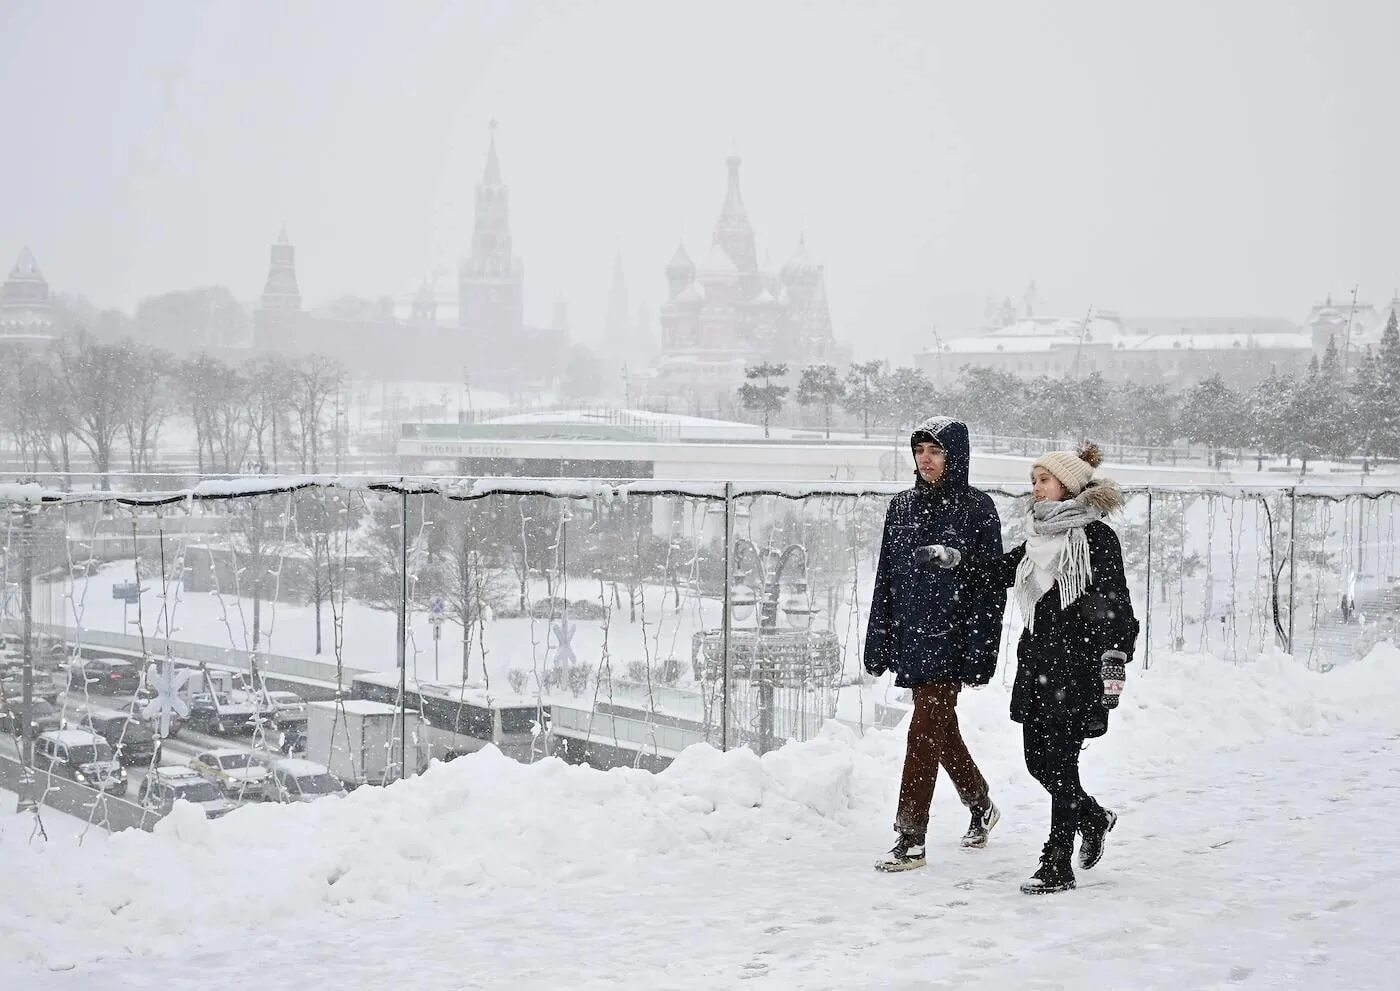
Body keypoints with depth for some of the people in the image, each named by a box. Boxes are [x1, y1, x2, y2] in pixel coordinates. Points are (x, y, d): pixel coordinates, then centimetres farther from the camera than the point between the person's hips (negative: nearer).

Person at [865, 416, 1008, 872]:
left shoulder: (977, 508, -5)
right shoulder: (902, 506, 10)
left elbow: (991, 582, -7)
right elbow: (886, 578, 13)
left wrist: (979, 652, -12)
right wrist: (878, 643, 10)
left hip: (950, 637, -6)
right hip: (911, 636, 6)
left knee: (925, 732, -9)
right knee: (942, 731, 16)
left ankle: (910, 839, -7)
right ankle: (981, 806, 37)